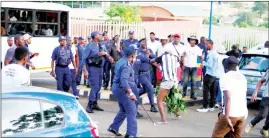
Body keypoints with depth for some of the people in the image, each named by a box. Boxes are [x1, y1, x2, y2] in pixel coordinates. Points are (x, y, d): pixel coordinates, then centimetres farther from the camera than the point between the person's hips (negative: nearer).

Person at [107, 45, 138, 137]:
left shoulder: (122, 61, 11)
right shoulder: (126, 65, -21)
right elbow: (124, 80, -32)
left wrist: (132, 62, 15)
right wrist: (131, 93, -32)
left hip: (117, 88, 10)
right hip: (122, 89, -10)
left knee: (123, 110, 22)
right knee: (132, 111, -8)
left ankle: (113, 127, 28)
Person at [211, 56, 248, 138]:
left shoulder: (225, 77, -8)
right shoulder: (242, 77, 15)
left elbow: (228, 97, -20)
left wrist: (227, 117, -22)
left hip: (231, 114, -7)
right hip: (242, 114, 7)